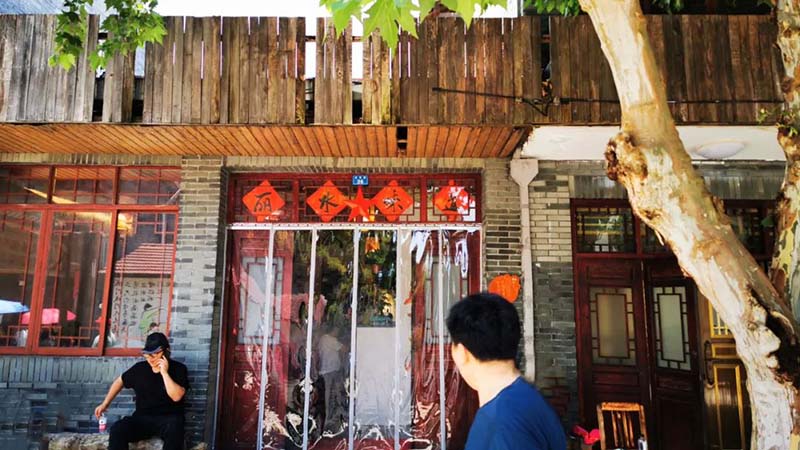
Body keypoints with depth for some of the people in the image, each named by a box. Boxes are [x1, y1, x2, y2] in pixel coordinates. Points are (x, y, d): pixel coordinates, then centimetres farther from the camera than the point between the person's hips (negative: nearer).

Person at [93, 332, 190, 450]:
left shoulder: (178, 368, -5)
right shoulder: (140, 368, 7)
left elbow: (176, 396, -18)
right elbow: (120, 381, 26)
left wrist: (164, 372, -18)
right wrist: (105, 404, 23)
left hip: (168, 419, -4)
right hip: (142, 418, 4)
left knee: (174, 430, -40)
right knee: (117, 429, -28)